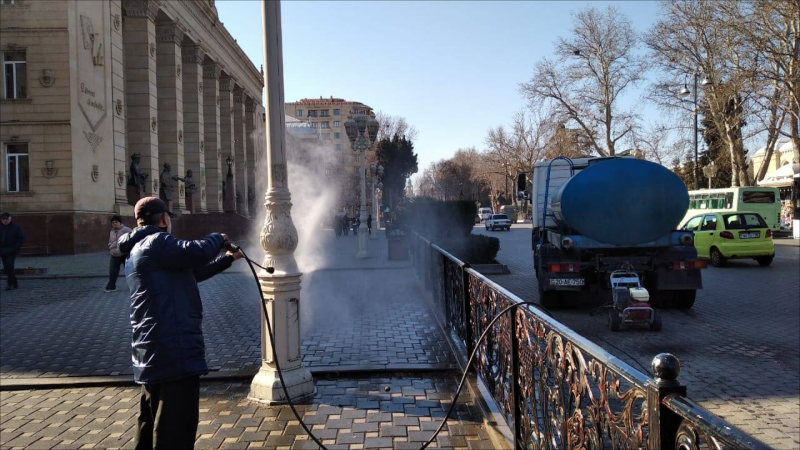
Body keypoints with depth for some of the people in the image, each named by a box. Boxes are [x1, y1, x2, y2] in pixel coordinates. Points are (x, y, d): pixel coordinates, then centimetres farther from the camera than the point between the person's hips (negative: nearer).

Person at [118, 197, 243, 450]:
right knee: (176, 428, -6)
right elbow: (196, 253, -28)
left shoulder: (137, 250, 22)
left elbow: (192, 272, 29)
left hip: (153, 351, 11)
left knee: (151, 423, 22)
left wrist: (227, 259, 32)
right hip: (175, 349, -11)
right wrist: (218, 238, -7)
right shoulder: (157, 242, -11)